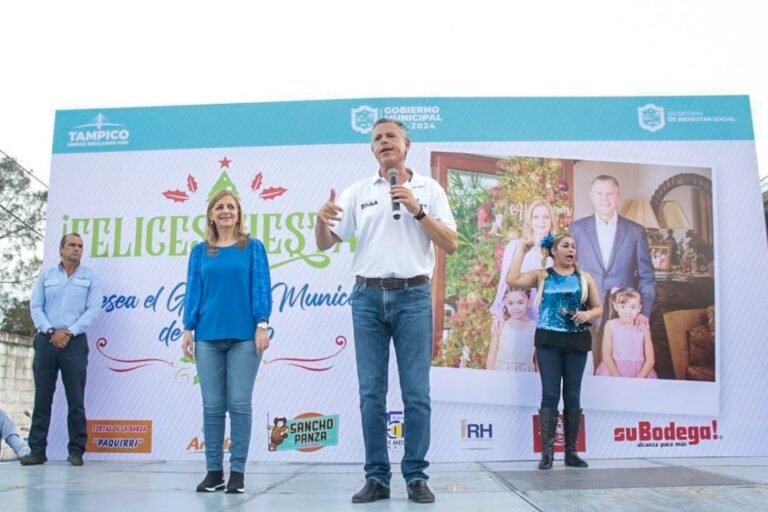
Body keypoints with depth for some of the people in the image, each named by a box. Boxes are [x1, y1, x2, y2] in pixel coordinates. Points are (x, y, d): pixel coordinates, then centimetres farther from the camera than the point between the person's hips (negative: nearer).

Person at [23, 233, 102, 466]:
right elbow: (35, 307, 5)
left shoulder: (90, 277, 8)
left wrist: (69, 332, -12)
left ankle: (76, 451, 4)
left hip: (75, 342, -2)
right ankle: (37, 449, 9)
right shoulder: (46, 276, 13)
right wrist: (51, 331, -10)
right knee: (42, 398, 3)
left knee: (76, 399, -2)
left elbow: (93, 310, -2)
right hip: (46, 341, 2)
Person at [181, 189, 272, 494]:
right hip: (208, 336, 2)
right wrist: (188, 329, 3)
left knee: (239, 404, -1)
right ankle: (213, 471, 13)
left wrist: (262, 325, -8)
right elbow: (193, 292, 10)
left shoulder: (253, 248, 6)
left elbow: (261, 288, 1)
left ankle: (237, 471, 7)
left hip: (244, 335, -2)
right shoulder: (200, 252, 12)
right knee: (212, 406, 5)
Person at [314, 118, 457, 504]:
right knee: (371, 393, 3)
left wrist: (416, 209, -11)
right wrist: (322, 219, -15)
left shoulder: (428, 189, 6)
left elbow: (451, 245, 0)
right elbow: (324, 244, 7)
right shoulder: (358, 192, 10)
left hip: (413, 295, -1)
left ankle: (416, 476, 10)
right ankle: (377, 477, 11)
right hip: (368, 297, 2)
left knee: (416, 393, 0)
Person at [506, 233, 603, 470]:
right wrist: (523, 250, -4)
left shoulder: (584, 277, 11)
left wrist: (588, 314, -10)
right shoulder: (542, 276, 5)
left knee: (573, 396, 5)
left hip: (576, 341, 2)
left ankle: (571, 451, 11)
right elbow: (512, 281, -10)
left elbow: (598, 308, 13)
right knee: (550, 395, -6)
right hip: (549, 341, -2)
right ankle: (547, 452, -5)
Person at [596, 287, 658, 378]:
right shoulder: (610, 326, -5)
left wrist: (638, 379, -12)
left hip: (639, 373, 1)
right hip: (613, 371, -1)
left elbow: (650, 360, -2)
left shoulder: (643, 329, -3)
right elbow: (606, 356, -6)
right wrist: (618, 378, -12)